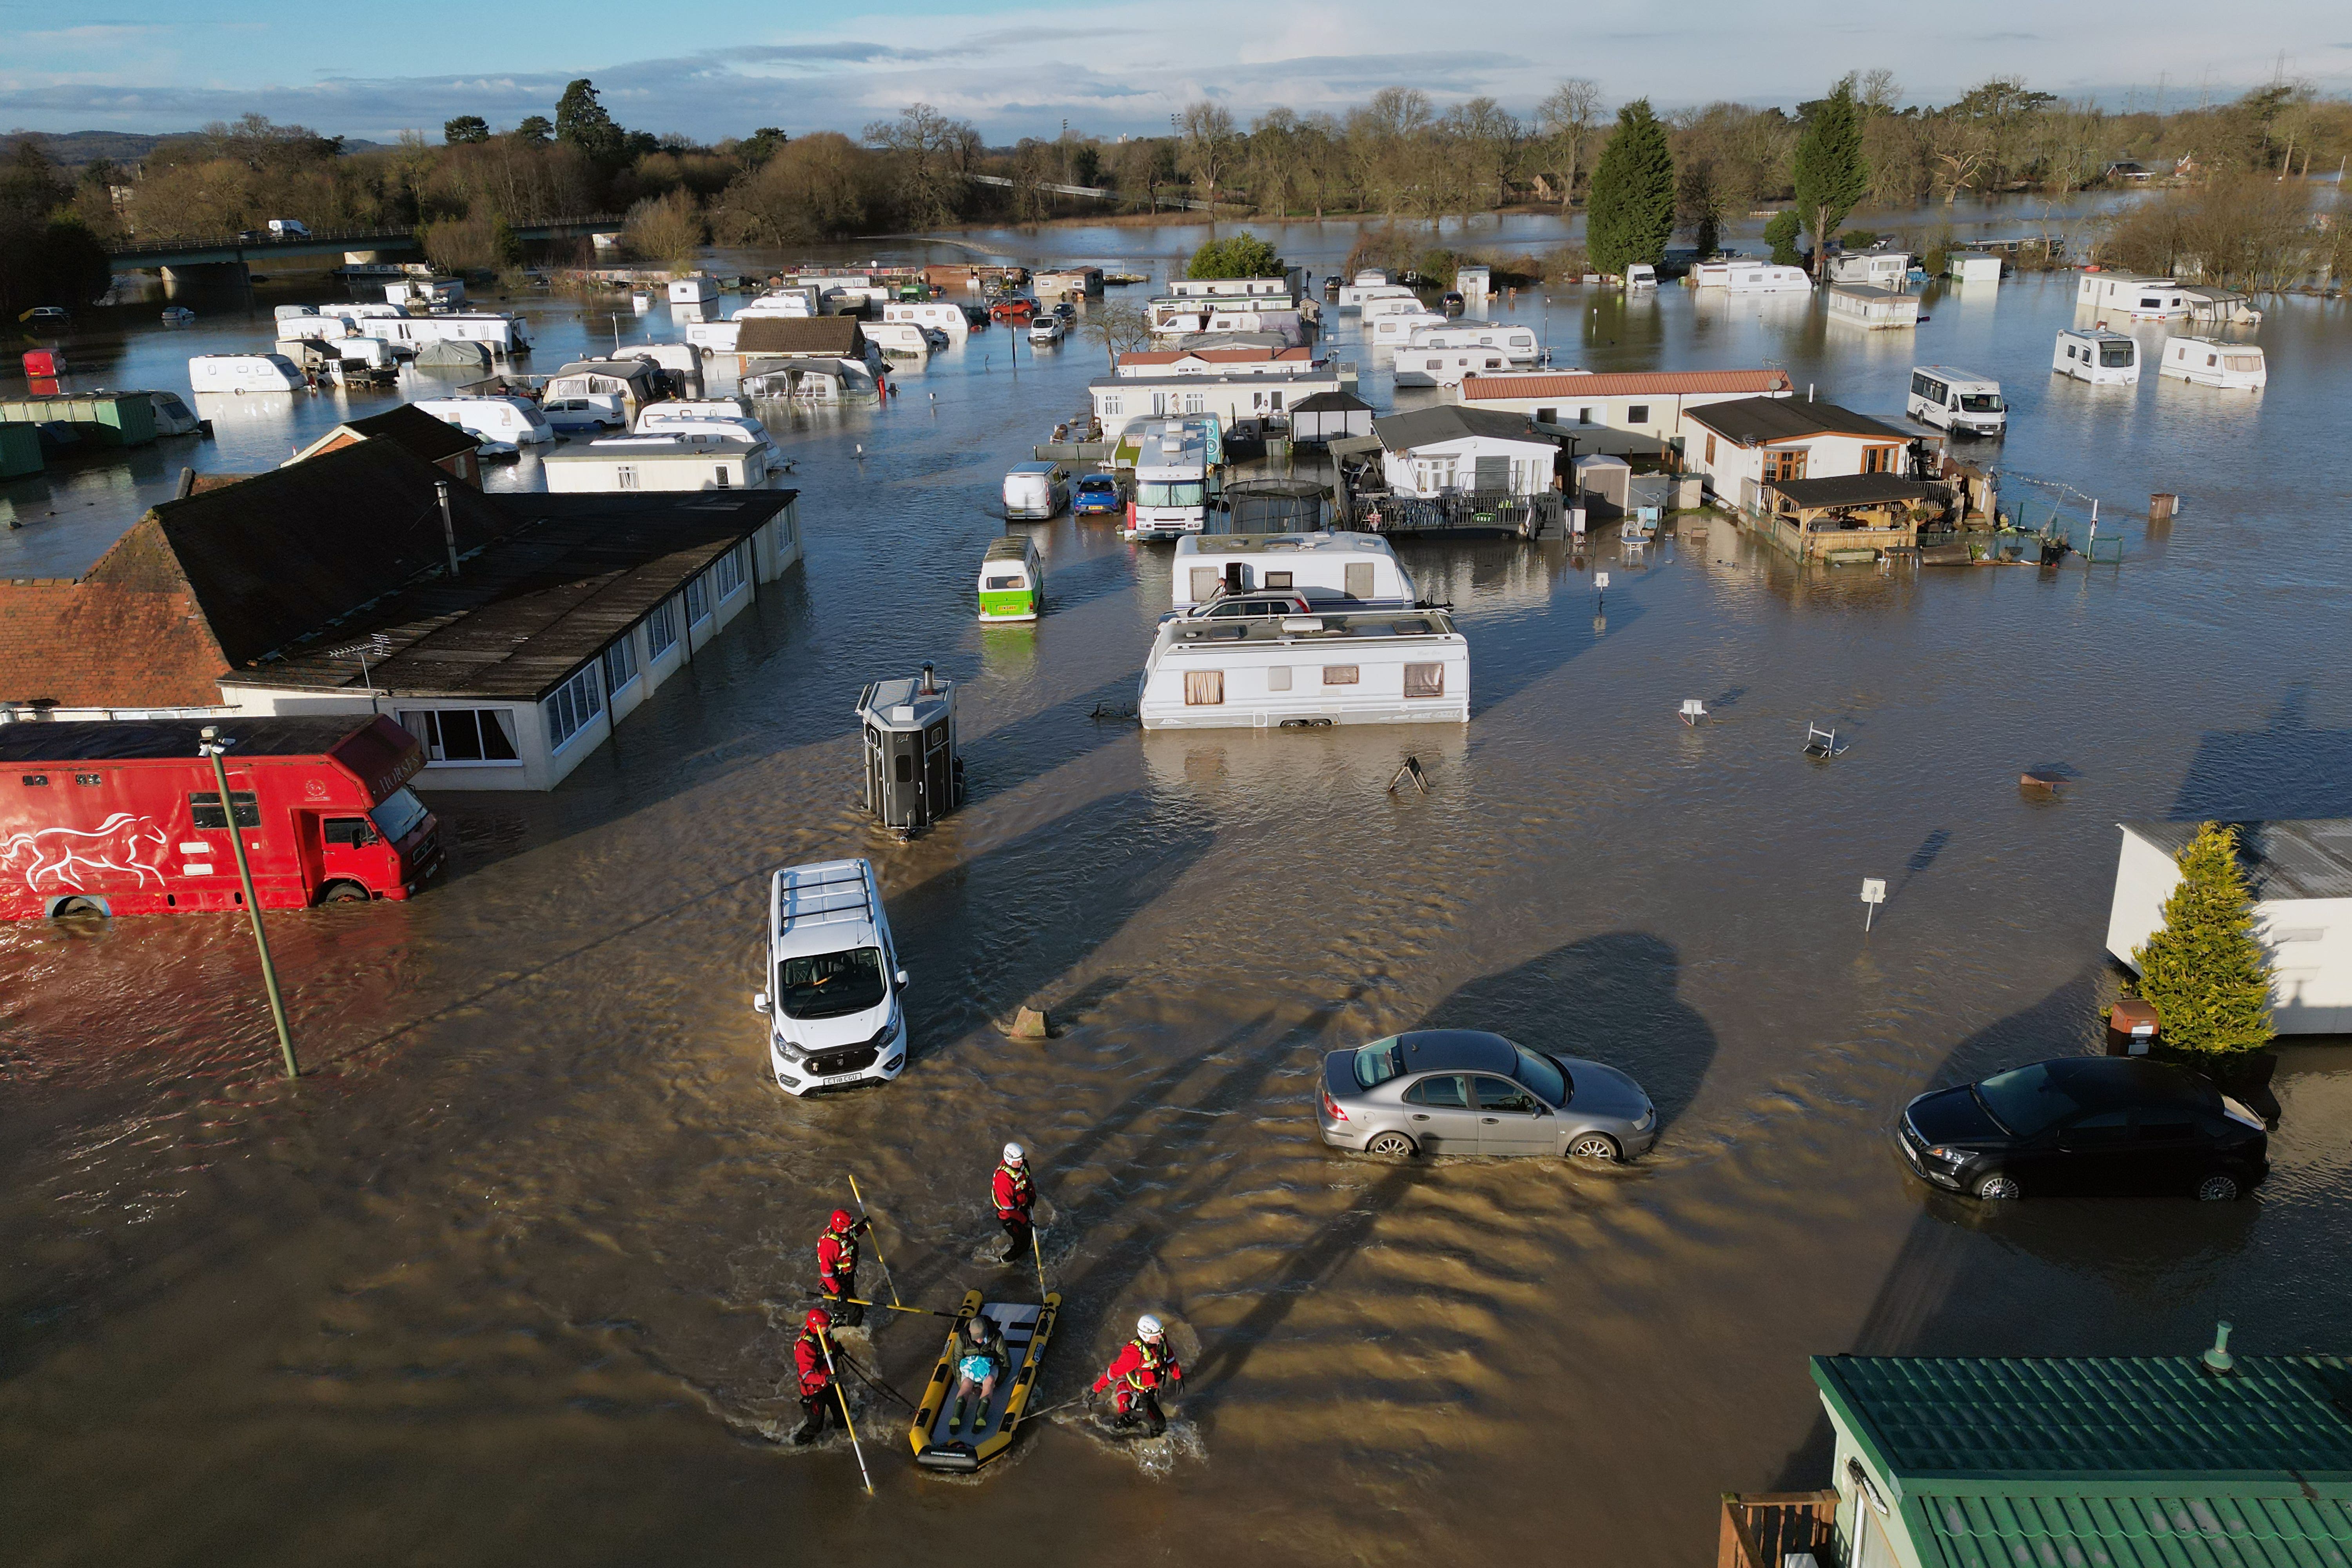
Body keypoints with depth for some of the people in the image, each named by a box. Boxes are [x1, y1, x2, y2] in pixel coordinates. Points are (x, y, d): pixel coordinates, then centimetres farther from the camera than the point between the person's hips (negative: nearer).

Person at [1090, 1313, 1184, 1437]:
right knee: (1159, 1424, 0)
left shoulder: (1161, 1341, -17)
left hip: (1153, 1389, 7)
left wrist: (1178, 1376, 14)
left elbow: (1169, 1357, 4)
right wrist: (1097, 1389, -21)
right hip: (1138, 1394, -7)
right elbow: (1114, 1371, -28)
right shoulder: (1134, 1353, -38)